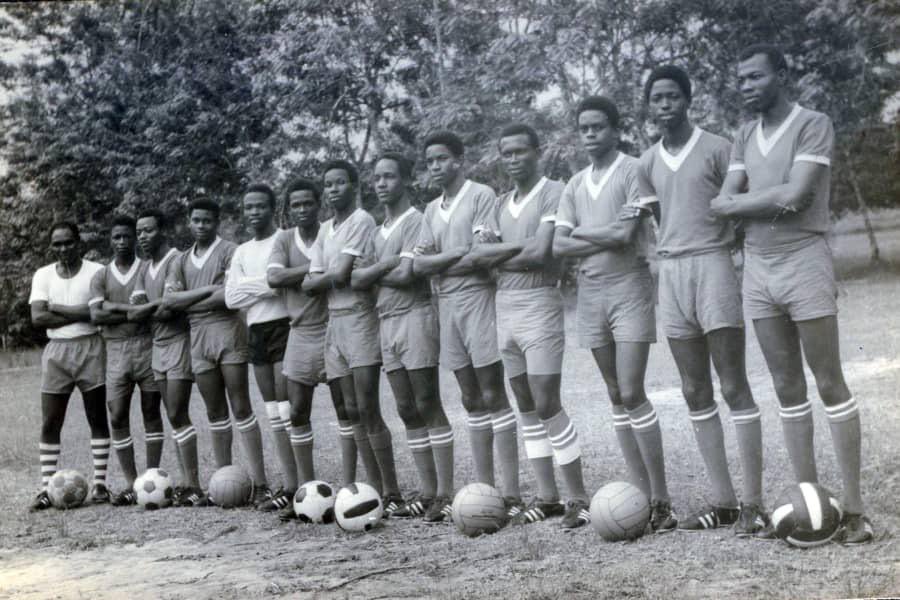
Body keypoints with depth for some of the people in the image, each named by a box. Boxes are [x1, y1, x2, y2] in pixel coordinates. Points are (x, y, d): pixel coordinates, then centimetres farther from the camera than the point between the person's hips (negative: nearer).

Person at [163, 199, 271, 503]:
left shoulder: (229, 251, -1)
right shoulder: (182, 261, 16)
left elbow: (231, 294, -15)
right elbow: (168, 299, 3)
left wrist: (188, 304, -4)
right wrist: (208, 289, -9)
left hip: (227, 332, -5)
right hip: (197, 337, 6)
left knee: (241, 408, -7)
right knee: (215, 412, 9)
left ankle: (259, 482, -7)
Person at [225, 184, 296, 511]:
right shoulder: (242, 252, 16)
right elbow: (231, 299, 5)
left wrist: (249, 286, -8)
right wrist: (268, 285, -8)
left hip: (283, 326, -7)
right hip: (256, 332, 7)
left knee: (287, 407, -11)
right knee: (273, 411, 7)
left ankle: (300, 485, -8)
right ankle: (290, 484, 11)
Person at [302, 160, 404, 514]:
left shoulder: (361, 221, -7)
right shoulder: (325, 230, 17)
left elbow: (341, 274, -15)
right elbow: (309, 283, 10)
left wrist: (322, 277, 4)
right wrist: (332, 276, -7)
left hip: (360, 319, -8)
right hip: (334, 321, 8)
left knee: (368, 410, -11)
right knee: (354, 413, 6)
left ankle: (392, 494, -6)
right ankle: (375, 490, 10)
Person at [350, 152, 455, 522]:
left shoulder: (416, 222, -6)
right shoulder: (378, 232, 18)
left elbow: (404, 275, -17)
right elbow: (356, 280, 8)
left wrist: (373, 273, 1)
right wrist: (385, 264, -7)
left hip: (415, 318, -8)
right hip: (386, 322, 8)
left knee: (428, 408, -6)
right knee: (408, 411, 7)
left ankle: (445, 494, -3)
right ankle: (427, 492, 12)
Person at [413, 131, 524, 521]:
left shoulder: (481, 196, -4)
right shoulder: (432, 210, 16)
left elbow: (484, 256, -16)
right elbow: (419, 265, 5)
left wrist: (437, 261, -3)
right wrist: (461, 252, -9)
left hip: (478, 299, -7)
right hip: (447, 305, 7)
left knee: (493, 398, -7)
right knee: (472, 401, 9)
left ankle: (511, 494, -5)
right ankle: (484, 489, 14)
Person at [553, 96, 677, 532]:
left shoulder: (633, 171, -4)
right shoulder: (575, 185, 14)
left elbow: (625, 233, -16)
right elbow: (559, 246, 4)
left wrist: (581, 233, -3)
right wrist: (604, 238, -9)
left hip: (629, 288, -6)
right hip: (590, 292, 6)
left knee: (632, 394, -11)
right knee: (616, 397, 6)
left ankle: (661, 499, -4)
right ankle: (643, 493, 11)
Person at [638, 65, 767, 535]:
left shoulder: (716, 148, -2)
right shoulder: (648, 163, 13)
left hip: (713, 265, -6)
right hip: (670, 272, 6)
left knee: (733, 387, -7)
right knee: (695, 394, 6)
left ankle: (753, 503, -3)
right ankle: (722, 500, 13)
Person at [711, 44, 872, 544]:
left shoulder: (814, 125, -5)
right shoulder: (744, 138, 14)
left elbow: (795, 195, -17)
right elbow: (723, 203, 4)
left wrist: (744, 201, -3)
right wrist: (772, 198, -12)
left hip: (804, 263, -6)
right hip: (757, 269, 6)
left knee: (830, 385, -2)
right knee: (788, 390, 7)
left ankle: (854, 506, 2)